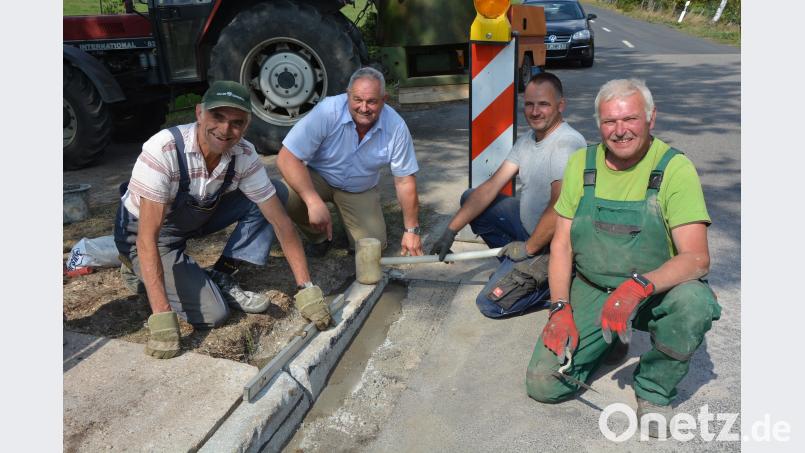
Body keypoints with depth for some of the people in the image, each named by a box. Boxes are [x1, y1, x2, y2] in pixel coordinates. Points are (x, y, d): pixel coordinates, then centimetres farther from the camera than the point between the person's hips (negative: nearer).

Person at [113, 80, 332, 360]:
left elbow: (280, 221, -16)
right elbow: (148, 237, -35)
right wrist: (162, 316, -41)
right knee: (212, 315, -19)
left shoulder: (244, 156, -19)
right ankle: (140, 269, 6)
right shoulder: (163, 150, -33)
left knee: (276, 193, -12)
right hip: (143, 232, -5)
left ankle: (221, 277, -3)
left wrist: (306, 288, -19)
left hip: (196, 219, 5)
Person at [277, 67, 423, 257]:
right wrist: (315, 202, -43)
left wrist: (411, 231, -9)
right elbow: (286, 157, -31)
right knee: (287, 196, -33)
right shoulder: (327, 111, -30)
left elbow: (404, 181, -12)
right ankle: (318, 236, 0)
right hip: (316, 177, -2)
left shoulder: (396, 127, -21)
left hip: (360, 190, 2)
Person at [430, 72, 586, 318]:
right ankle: (511, 262, 9)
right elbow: (491, 187, 1)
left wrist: (528, 248, -17)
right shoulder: (527, 140, 3)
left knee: (491, 304, -12)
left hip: (554, 242, -9)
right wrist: (451, 230, -4)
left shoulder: (567, 143, -25)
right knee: (470, 198, 8)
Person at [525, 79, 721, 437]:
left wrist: (640, 285, -40)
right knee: (543, 384, -10)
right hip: (589, 290, 2)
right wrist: (560, 309, -13)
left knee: (694, 301, -36)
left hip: (656, 291, -2)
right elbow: (561, 244, -1)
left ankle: (654, 388, -6)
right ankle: (607, 341, 20)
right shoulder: (581, 163, -2)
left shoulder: (675, 168, -13)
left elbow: (697, 258, -22)